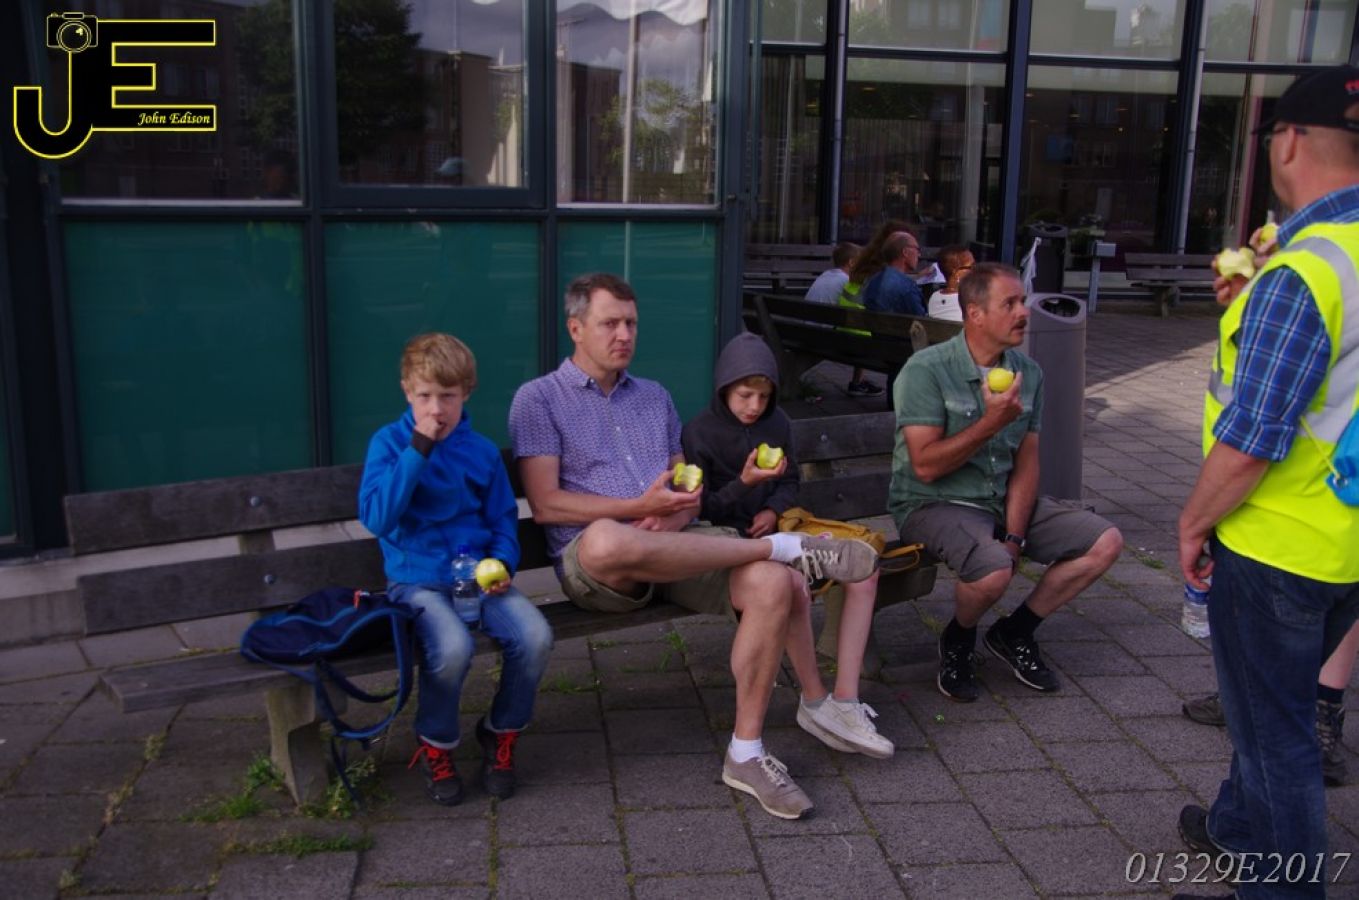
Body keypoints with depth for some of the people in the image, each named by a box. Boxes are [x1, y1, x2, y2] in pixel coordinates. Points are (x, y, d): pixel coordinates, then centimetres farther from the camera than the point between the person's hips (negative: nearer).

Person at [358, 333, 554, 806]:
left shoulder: (482, 451, 8)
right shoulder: (389, 441, -1)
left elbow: (503, 519, 13)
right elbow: (377, 517, -14)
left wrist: (503, 563, -7)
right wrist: (419, 449, -18)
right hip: (418, 579, -3)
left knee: (534, 635, -23)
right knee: (453, 647, -32)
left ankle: (501, 733, 5)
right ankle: (436, 746, -1)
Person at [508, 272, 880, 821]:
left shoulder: (655, 397, 24)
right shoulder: (538, 399, 6)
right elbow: (545, 504, -5)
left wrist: (679, 513, -5)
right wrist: (640, 507, -15)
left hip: (675, 549, 5)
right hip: (594, 559, -4)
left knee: (772, 583, -25)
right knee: (609, 539, -43)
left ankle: (746, 753, -14)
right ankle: (784, 545, -26)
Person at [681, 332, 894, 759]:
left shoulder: (777, 423, 12)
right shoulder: (698, 433, -3)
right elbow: (701, 509, -3)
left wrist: (774, 510, -4)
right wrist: (743, 483, -20)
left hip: (776, 529, 6)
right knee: (794, 586, -36)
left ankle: (846, 701, -19)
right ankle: (814, 702, -15)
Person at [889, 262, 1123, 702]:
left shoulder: (1028, 373, 4)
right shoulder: (926, 370, -16)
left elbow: (1026, 463, 2)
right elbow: (926, 466, -21)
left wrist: (1014, 537, -10)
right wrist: (993, 422, -25)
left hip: (1006, 500, 7)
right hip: (934, 503, -7)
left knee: (1105, 542, -4)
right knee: (993, 568, -35)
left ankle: (1014, 632, 13)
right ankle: (957, 640, 1)